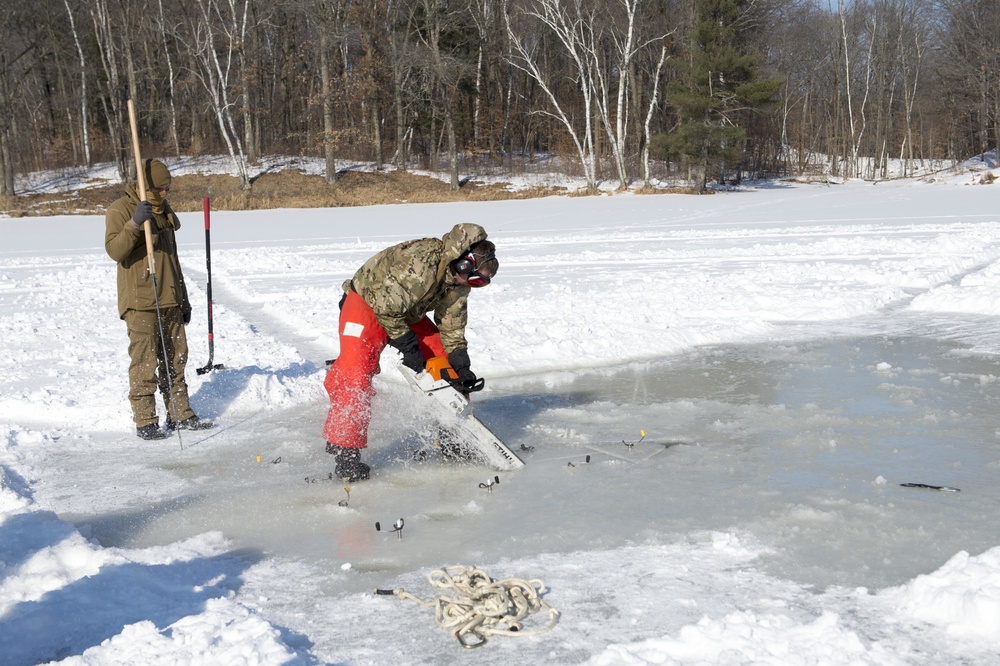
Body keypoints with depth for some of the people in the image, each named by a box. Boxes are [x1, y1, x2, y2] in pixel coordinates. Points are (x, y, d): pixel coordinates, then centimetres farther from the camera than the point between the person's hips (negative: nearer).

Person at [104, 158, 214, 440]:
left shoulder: (164, 210, 17)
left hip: (169, 301, 7)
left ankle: (180, 414, 19)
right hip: (140, 303, -7)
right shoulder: (120, 210, -6)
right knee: (144, 362, -6)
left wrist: (183, 300, 23)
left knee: (175, 359, 10)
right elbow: (114, 250, -20)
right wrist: (135, 223, -34)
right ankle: (145, 421, 0)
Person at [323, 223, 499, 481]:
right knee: (355, 374, -23)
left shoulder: (459, 281, -8)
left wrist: (461, 368, -9)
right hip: (367, 303, -8)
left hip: (408, 313, 8)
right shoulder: (421, 260, -35)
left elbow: (451, 327, 0)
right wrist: (409, 347, -22)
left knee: (447, 363, 2)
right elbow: (387, 307, -31)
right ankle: (344, 450, -17)